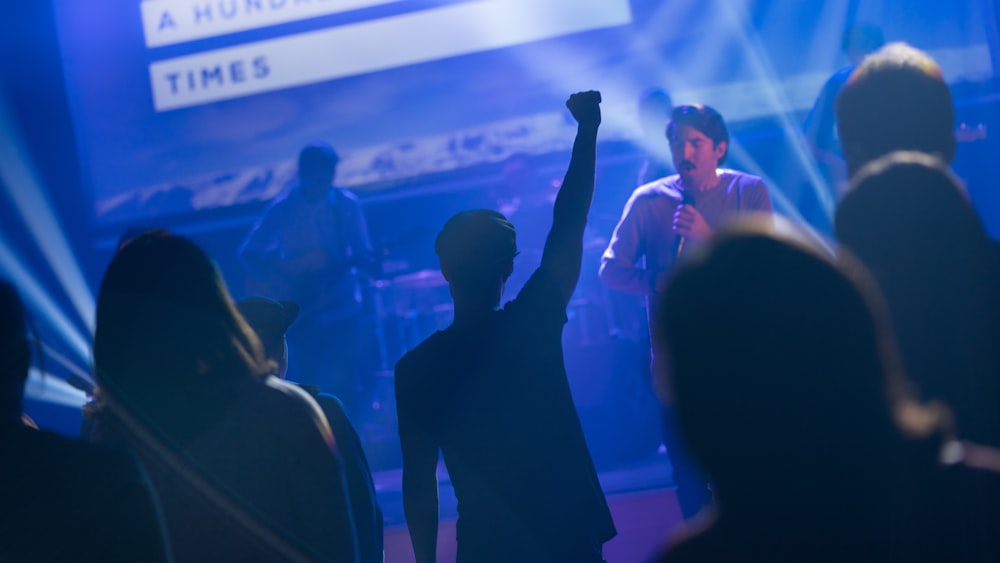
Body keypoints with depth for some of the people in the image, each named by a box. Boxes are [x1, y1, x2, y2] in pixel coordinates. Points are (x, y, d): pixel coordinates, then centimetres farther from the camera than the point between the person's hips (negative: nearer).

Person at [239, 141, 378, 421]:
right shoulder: (283, 208, -6)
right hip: (302, 312, 1)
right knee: (313, 383, 5)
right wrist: (278, 280, -17)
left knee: (347, 384, -8)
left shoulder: (346, 205, -5)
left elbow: (365, 257, -2)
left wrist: (364, 261, -26)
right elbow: (248, 253, -2)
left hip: (342, 307, 0)